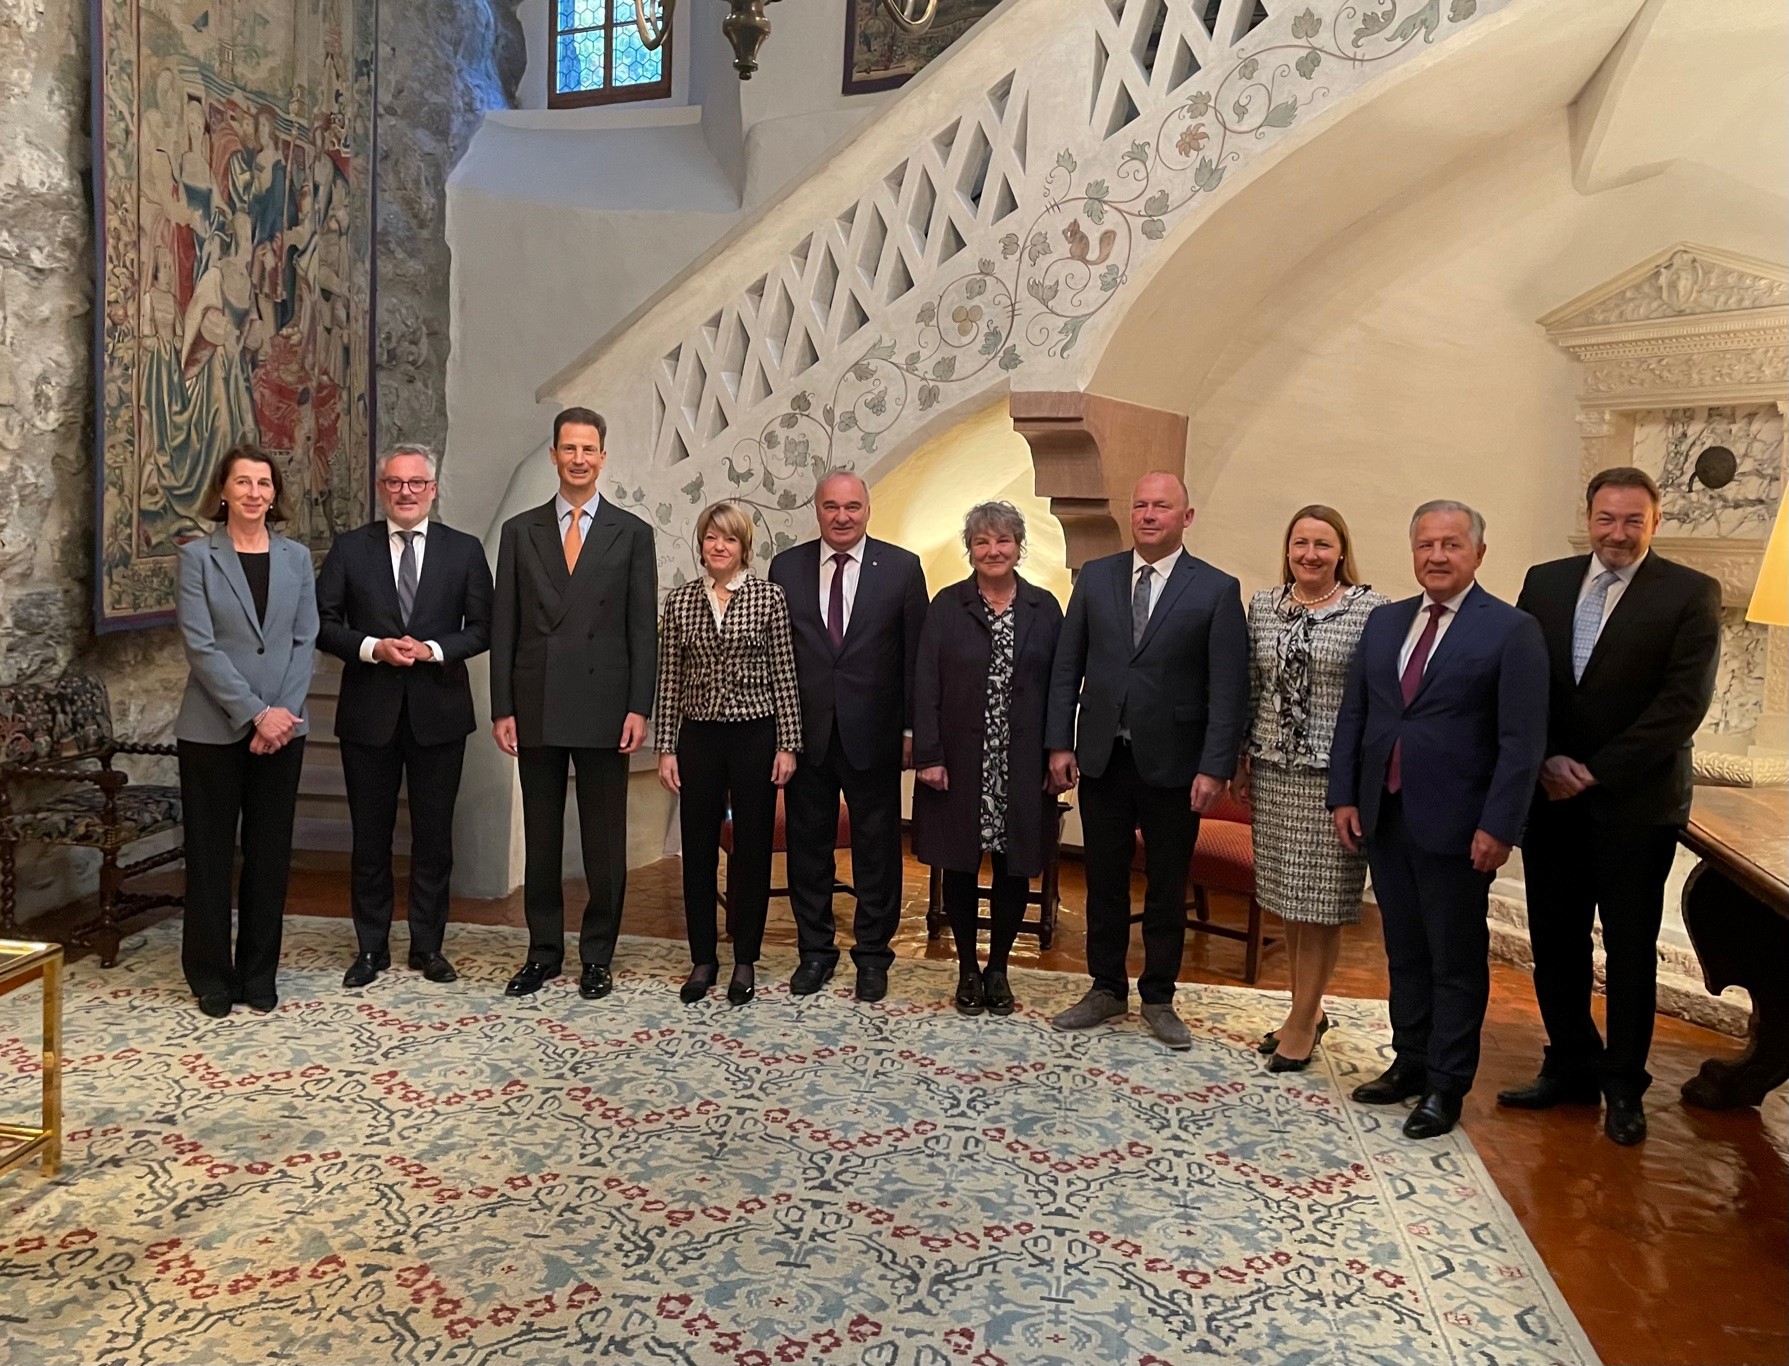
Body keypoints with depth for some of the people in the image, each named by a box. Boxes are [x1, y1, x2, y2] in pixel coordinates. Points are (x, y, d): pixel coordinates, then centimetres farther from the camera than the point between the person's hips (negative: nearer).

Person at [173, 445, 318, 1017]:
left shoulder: (296, 557, 8)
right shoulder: (197, 556, -1)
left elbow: (305, 640, 4)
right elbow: (200, 646, -9)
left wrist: (283, 712, -8)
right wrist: (255, 713, -15)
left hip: (281, 728, 3)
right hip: (213, 728, -2)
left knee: (270, 854, 7)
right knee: (210, 855, 5)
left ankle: (259, 974, 19)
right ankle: (211, 977, 18)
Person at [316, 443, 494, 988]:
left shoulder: (464, 550, 3)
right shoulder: (350, 549, 4)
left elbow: (481, 629, 1)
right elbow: (324, 623, 1)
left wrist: (432, 649, -14)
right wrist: (372, 648, -15)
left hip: (439, 711, 0)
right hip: (369, 711, 0)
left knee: (434, 834, 7)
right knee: (370, 835, 8)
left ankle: (428, 945, 20)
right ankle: (372, 947, 21)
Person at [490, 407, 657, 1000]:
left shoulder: (631, 533, 3)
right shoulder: (520, 531, 8)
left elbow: (644, 628, 0)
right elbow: (503, 626, 6)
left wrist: (639, 708, -7)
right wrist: (502, 708, 0)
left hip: (603, 709, -2)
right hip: (536, 708, 2)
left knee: (604, 841, 5)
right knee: (540, 838, 10)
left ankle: (597, 956, 18)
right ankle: (543, 952, 22)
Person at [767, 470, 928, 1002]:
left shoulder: (901, 568, -1)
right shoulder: (786, 567, 4)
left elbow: (917, 654, 0)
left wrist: (912, 728, -4)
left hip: (873, 733, -1)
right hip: (805, 732, 2)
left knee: (877, 848, 8)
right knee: (807, 844, 11)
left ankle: (873, 954, 22)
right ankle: (815, 950, 25)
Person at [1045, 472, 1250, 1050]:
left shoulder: (1217, 590, -4)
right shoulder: (1094, 577, 4)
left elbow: (1228, 689, -7)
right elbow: (1066, 667, 6)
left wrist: (1215, 768, -12)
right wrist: (1060, 743, 0)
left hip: (1172, 763, -2)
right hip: (1102, 758, 2)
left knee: (1168, 888, 10)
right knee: (1104, 882, 13)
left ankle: (1158, 998, 25)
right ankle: (1106, 989, 28)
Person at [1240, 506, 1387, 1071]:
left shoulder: (1371, 608, -6)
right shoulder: (1263, 604, 7)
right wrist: (1240, 757, 11)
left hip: (1334, 772, -5)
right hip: (1274, 768, 5)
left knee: (1320, 899, 3)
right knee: (1288, 895, 14)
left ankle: (1303, 1020, 17)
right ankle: (1307, 1008, 30)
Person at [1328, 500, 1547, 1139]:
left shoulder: (1511, 629, -7)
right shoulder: (1384, 622, 9)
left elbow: (1522, 741, -11)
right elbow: (1352, 714, 11)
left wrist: (1499, 827, -15)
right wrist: (1344, 795, 4)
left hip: (1455, 825, -5)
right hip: (1383, 818, 5)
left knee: (1456, 962, 7)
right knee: (1404, 953, 16)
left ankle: (1446, 1086, 18)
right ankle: (1410, 1062, 30)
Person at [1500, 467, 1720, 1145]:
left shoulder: (1690, 594, -5)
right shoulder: (1545, 582, 6)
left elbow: (1684, 702, -13)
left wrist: (1596, 771, -15)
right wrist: (1548, 761, -10)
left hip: (1635, 801, -3)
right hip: (1550, 795, 4)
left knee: (1631, 949, 8)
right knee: (1554, 941, 11)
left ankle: (1623, 1085, 23)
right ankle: (1572, 1066, 27)